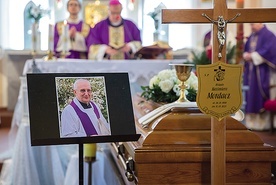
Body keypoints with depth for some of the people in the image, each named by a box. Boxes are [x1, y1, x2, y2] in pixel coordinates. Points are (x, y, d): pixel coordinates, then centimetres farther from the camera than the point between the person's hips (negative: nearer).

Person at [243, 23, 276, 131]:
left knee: (261, 97, -8)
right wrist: (246, 55, -4)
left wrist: (253, 56, -15)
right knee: (250, 96, 4)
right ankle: (252, 121, 8)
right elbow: (246, 49, 19)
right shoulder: (252, 37, 17)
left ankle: (263, 123, -3)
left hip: (262, 73, -7)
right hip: (250, 71, 8)